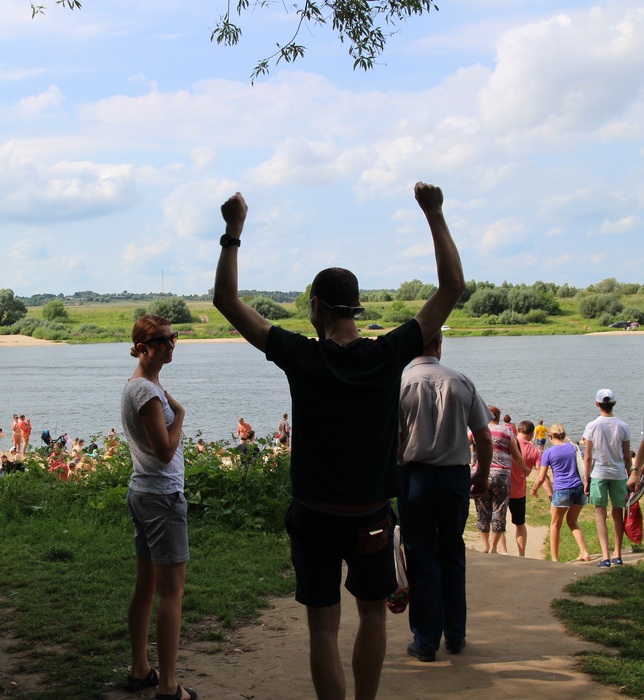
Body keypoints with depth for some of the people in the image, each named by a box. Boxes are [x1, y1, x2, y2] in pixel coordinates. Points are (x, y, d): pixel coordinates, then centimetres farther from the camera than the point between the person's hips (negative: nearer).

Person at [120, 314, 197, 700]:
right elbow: (166, 451, -20)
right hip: (162, 496, -10)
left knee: (147, 586, 16)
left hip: (143, 491, 10)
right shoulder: (148, 391, -18)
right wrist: (179, 414, -10)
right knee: (172, 589, -5)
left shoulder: (142, 385, 13)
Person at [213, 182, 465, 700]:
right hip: (372, 515, 1)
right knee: (373, 612, 20)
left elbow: (227, 300, -5)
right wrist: (434, 214, -1)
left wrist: (234, 230, -1)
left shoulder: (302, 358, -12)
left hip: (314, 515, -1)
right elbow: (453, 287, -5)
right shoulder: (389, 356, -10)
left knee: (324, 627, 7)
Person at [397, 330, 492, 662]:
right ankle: (455, 635, 24)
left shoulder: (400, 384, -7)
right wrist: (482, 476, 18)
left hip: (416, 476, -2)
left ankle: (426, 641, 11)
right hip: (456, 477, 3)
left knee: (421, 559, 6)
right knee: (452, 555, 17)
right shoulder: (461, 382, 0)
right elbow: (484, 438, 3)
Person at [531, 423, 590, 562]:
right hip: (579, 488, 4)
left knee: (555, 525, 12)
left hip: (561, 491, -4)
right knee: (572, 521, 21)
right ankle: (584, 553, 10)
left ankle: (554, 559, 15)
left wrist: (534, 489, 15)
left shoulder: (548, 453, -2)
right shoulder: (574, 447, 8)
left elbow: (541, 478, -2)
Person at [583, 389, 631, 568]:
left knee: (601, 514, 3)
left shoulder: (592, 426, -7)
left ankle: (606, 556, -6)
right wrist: (630, 477, 13)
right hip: (618, 474, 2)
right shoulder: (623, 427, -3)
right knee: (617, 513, 14)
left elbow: (588, 457, -4)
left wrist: (587, 480, 5)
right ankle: (617, 555, 20)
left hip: (598, 474, -2)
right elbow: (627, 457, 2)